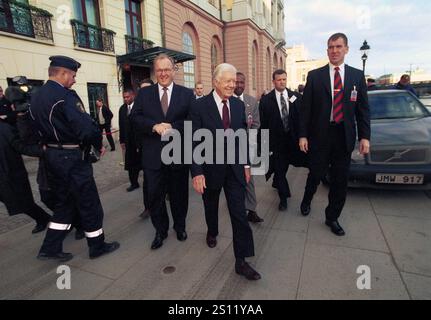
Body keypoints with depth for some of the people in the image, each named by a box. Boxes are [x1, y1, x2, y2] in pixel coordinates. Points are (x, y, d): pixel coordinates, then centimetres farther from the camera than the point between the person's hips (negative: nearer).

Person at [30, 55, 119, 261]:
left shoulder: (35, 97, 9)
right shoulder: (65, 96, -19)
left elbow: (36, 127, 15)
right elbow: (86, 127, -26)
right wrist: (99, 145, -10)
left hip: (52, 156, 9)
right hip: (73, 157, -9)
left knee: (64, 202, 21)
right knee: (89, 203, 6)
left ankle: (50, 248, 26)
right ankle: (97, 246, 21)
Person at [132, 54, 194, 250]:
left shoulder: (187, 94, 3)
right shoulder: (144, 94, 7)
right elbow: (135, 119, -2)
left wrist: (172, 127, -20)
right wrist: (154, 126, -19)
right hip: (153, 156, 1)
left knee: (179, 194, 14)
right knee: (154, 196, 9)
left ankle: (180, 226, 38)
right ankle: (160, 230, 31)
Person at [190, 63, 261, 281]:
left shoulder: (239, 105, 2)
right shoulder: (199, 106, -11)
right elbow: (194, 142, -13)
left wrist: (246, 164, 7)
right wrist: (197, 173, -16)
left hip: (234, 167, 2)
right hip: (211, 168, -2)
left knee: (239, 213, -1)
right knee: (211, 206, 21)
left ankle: (241, 261, 10)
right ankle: (212, 232, 52)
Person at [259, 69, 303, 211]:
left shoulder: (296, 97, 0)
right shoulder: (266, 100, -7)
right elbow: (263, 124, -6)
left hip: (292, 139, 3)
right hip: (275, 140, -3)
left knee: (284, 166, 19)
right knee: (279, 168, 4)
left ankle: (277, 182, 49)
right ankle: (284, 197, 20)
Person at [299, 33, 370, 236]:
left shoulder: (357, 76, 6)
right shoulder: (314, 76, 1)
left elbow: (363, 109, 5)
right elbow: (305, 108, -1)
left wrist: (364, 136, -3)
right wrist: (303, 135, -7)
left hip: (344, 136, 2)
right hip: (320, 134, -2)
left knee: (340, 179, 8)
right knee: (316, 174, 6)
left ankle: (332, 217, 26)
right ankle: (307, 200, 37)